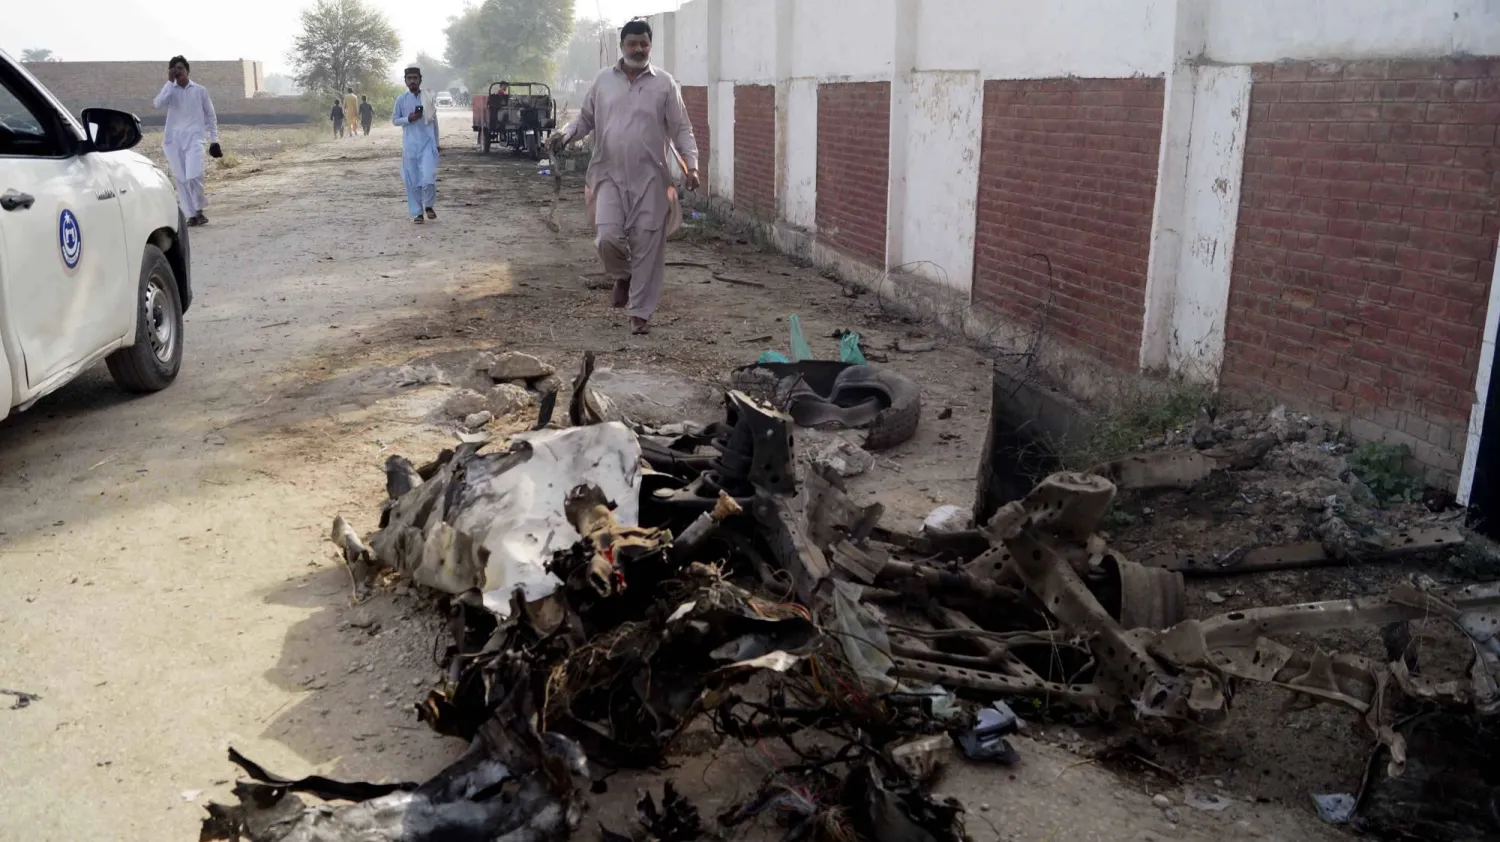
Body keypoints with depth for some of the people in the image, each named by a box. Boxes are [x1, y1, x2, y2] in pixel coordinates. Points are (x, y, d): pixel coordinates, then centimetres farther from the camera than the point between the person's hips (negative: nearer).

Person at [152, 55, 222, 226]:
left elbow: (210, 115, 12)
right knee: (181, 179, 1)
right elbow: (158, 104, -12)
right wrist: (170, 82, -9)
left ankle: (200, 209, 2)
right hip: (173, 138, 2)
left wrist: (214, 139, 7)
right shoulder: (170, 90, 8)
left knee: (194, 175, -19)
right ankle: (191, 215, 7)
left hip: (194, 137, -2)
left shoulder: (200, 90, 7)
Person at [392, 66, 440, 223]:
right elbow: (395, 120, 7)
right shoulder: (401, 99, 2)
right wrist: (408, 119, -13)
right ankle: (417, 212, 12)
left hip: (428, 143, -1)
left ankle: (428, 206, 10)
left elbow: (434, 121, 10)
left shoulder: (429, 97, 4)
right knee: (412, 181, 2)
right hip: (410, 145, 1)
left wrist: (436, 142, 12)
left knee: (428, 178, -14)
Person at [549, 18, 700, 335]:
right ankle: (621, 276, 22)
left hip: (650, 178, -1)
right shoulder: (603, 80, 7)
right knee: (607, 236, -13)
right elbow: (586, 118, 15)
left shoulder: (664, 83, 1)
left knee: (647, 246, 0)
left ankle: (640, 312, 12)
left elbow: (681, 129, 1)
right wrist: (566, 134, -5)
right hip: (610, 175, 1)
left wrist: (691, 164, -12)